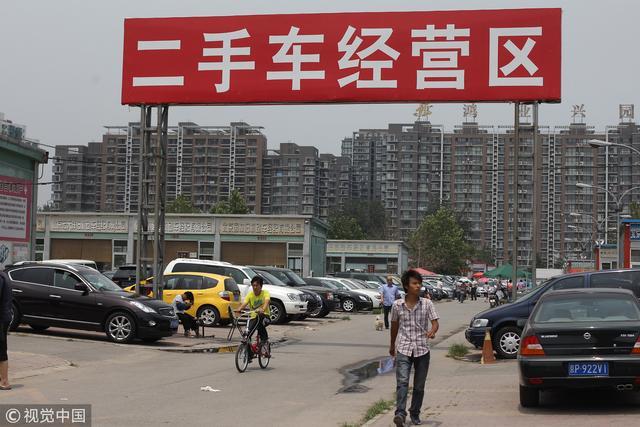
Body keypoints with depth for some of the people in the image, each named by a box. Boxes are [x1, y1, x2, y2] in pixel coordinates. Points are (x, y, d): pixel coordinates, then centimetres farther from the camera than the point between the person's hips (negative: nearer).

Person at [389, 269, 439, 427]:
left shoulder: (427, 304, -1)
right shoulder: (397, 305, 0)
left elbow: (435, 322, -6)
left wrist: (432, 331, -29)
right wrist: (392, 345, 23)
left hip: (422, 349, 1)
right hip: (403, 349, -1)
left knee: (419, 385, 9)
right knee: (402, 382, -17)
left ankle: (415, 414, 24)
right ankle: (400, 413, -25)